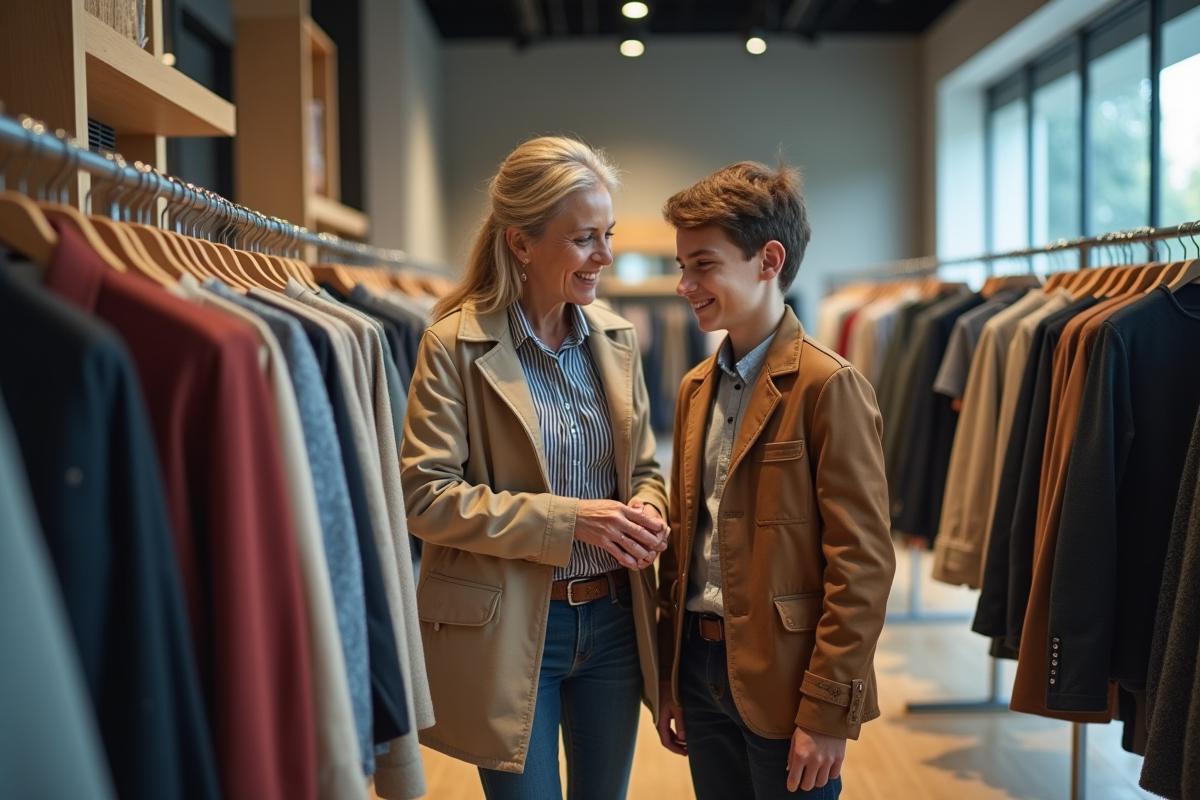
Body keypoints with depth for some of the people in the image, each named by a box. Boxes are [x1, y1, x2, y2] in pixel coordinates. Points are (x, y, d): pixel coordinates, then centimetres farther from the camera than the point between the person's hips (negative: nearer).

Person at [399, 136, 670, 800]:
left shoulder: (614, 338, 5)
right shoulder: (456, 345, -12)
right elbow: (424, 494, -16)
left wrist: (646, 510, -9)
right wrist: (568, 519, -21)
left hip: (613, 617, 5)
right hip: (510, 627, -5)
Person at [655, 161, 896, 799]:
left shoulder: (828, 386, -13)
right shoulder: (696, 389, 10)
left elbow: (862, 561, -16)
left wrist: (828, 710, -16)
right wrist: (668, 678, 12)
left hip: (781, 681, -6)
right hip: (701, 670, 6)